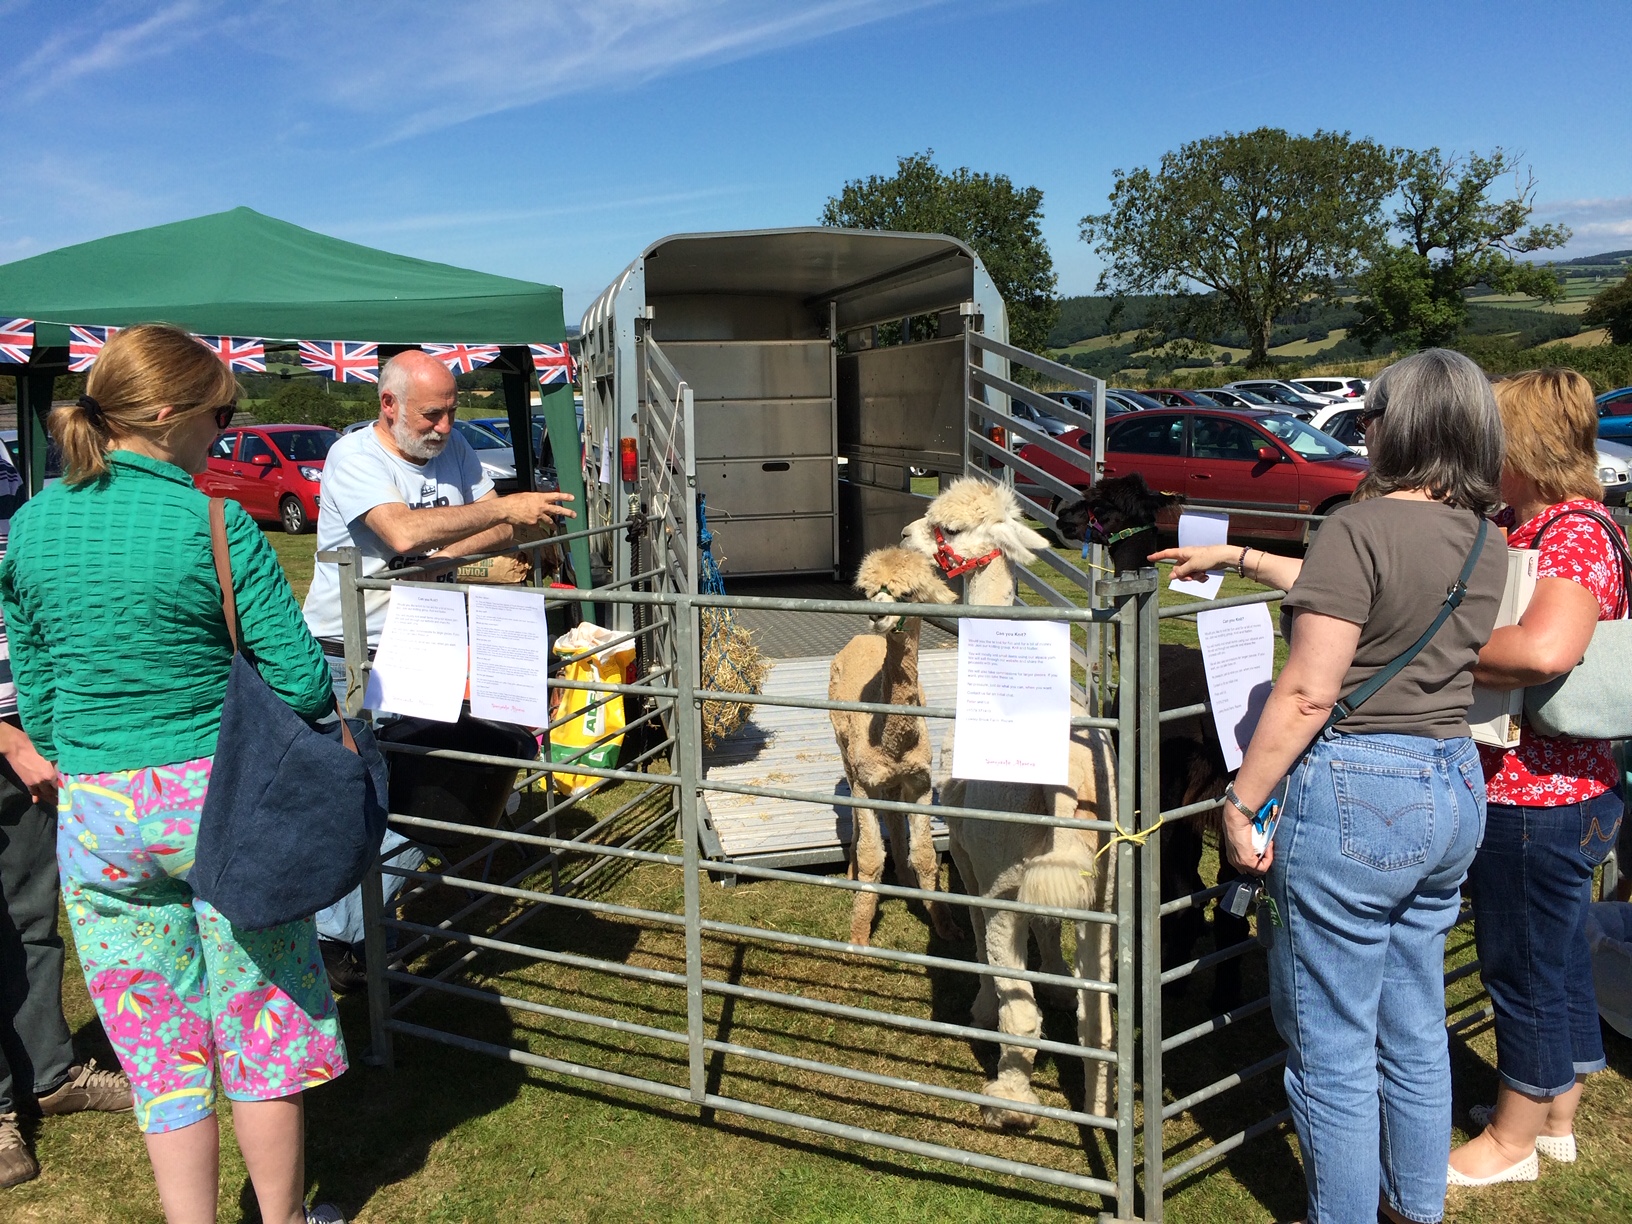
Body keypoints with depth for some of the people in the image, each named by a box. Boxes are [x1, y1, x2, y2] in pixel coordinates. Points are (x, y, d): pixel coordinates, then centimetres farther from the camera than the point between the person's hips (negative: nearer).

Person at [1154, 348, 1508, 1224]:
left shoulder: (1362, 527, -16)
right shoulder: (1486, 543, 7)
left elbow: (1307, 693, -20)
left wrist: (1240, 799, -12)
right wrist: (1236, 557, 29)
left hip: (1352, 794, -8)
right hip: (1453, 789, 9)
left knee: (1332, 1049, 7)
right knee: (1416, 1030, 22)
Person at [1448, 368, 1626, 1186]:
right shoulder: (1527, 526, 9)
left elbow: (1544, 649, -40)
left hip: (1535, 803, -10)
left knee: (1523, 971, 8)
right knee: (1558, 961, 23)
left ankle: (1511, 1141, 28)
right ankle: (1555, 1116, 41)